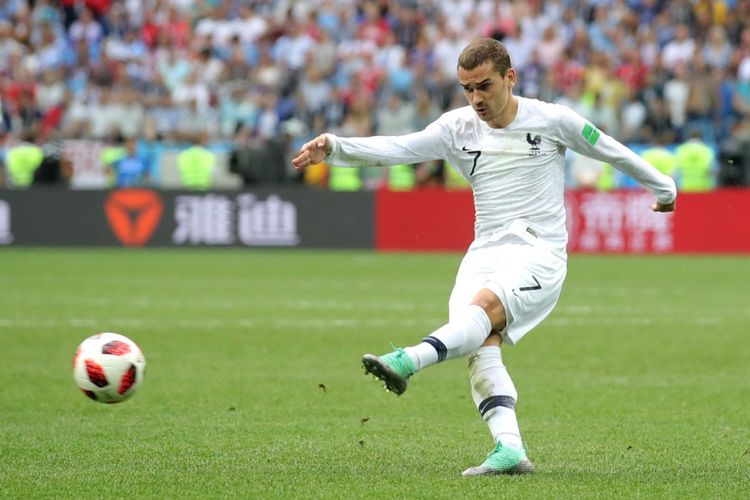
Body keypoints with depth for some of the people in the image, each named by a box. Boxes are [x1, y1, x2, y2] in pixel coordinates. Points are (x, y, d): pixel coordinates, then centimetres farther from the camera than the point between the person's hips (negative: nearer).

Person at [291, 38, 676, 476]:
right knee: (481, 346, -20)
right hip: (484, 254, 4)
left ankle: (408, 362, -55)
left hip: (539, 253, -4)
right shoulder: (458, 128, 6)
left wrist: (664, 188, 26)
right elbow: (394, 148, -5)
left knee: (485, 305, -32)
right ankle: (510, 450, -27)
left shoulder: (552, 120, 0)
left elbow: (611, 152, 14)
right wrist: (334, 147, -21)